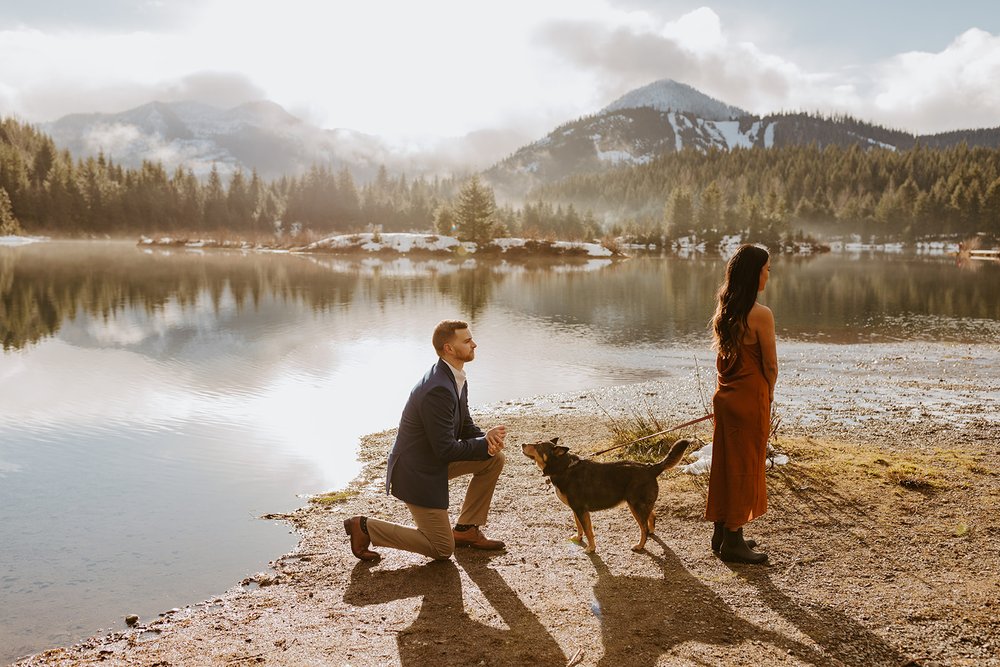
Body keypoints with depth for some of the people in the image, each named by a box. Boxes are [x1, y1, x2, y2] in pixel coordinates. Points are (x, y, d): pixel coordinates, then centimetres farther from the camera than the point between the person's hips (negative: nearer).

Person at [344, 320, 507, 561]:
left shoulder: (455, 378, 2)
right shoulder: (438, 389, -30)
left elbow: (465, 426, 9)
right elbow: (446, 450, -27)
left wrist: (486, 439, -12)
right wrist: (485, 441, -16)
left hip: (433, 459, 9)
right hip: (416, 472, -9)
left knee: (494, 458, 5)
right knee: (442, 550, 0)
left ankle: (466, 529, 15)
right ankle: (365, 527, 6)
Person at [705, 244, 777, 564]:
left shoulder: (723, 310, 4)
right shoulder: (761, 315, -19)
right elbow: (770, 365, -12)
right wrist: (768, 395, 7)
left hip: (724, 395, 8)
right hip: (750, 397, -8)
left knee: (725, 463, 16)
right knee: (745, 467, 4)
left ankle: (723, 533, 28)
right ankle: (733, 541, 13)